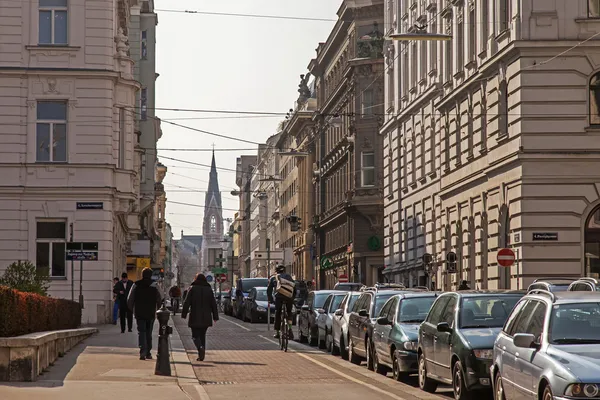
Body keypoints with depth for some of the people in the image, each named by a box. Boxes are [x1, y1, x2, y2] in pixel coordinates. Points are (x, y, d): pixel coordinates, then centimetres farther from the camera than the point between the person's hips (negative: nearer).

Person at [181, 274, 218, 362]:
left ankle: (200, 348, -26)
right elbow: (213, 304, 6)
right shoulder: (209, 289, 5)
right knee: (202, 335, 14)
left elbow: (186, 303, -6)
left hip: (195, 318, -3)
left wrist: (184, 314, 1)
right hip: (206, 318, 3)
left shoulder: (192, 289, -4)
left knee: (195, 335, 3)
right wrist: (215, 316, 10)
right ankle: (201, 355, 11)